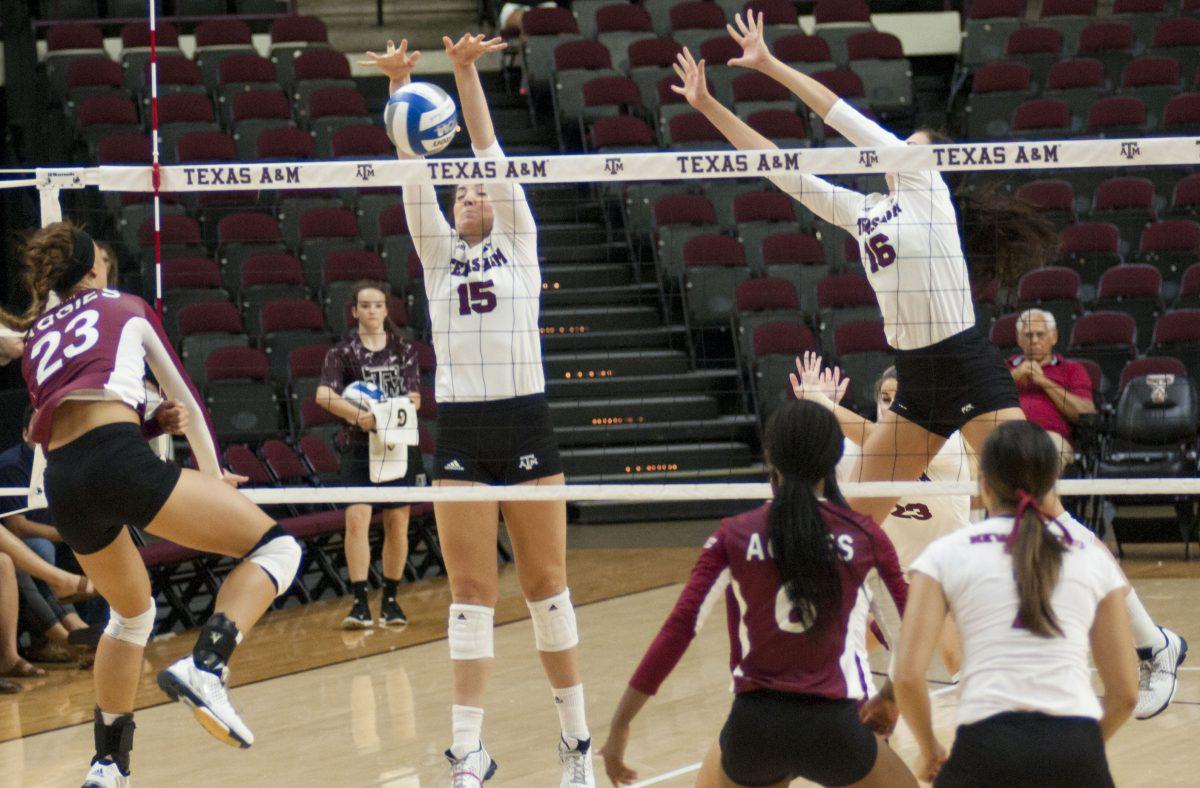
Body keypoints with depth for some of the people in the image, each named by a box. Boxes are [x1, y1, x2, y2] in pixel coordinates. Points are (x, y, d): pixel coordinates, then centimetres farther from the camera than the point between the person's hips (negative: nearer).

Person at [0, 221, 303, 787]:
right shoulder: (126, 306, 20)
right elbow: (183, 397, 23)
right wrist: (212, 475, 32)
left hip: (63, 485, 6)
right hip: (118, 458, -6)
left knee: (131, 614, 29)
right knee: (275, 548, -1)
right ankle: (205, 667, -24)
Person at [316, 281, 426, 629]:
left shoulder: (403, 350, 7)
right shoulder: (343, 351, 0)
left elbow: (414, 398, 2)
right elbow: (324, 395, -15)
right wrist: (357, 414, -32)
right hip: (359, 447, -2)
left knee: (397, 522, 5)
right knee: (357, 518, -15)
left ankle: (390, 600, 16)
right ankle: (360, 602, -15)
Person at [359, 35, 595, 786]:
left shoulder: (520, 242, 8)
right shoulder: (438, 252, 13)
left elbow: (490, 152, -1)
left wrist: (468, 72, -11)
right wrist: (399, 86, -10)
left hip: (526, 424, -2)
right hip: (460, 432, 2)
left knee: (547, 584, 4)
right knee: (472, 592, 0)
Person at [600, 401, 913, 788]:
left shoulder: (734, 536, 2)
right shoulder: (865, 536, 2)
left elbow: (679, 629, -5)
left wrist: (620, 725, -2)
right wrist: (890, 696, 29)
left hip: (752, 726, 1)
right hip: (833, 727, -1)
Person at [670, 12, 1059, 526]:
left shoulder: (924, 183, 0)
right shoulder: (862, 212, 16)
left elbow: (845, 118, -3)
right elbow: (782, 169, 18)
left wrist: (769, 64, 2)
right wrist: (708, 105, 15)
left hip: (970, 370, -7)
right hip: (915, 381, 7)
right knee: (856, 518, 7)